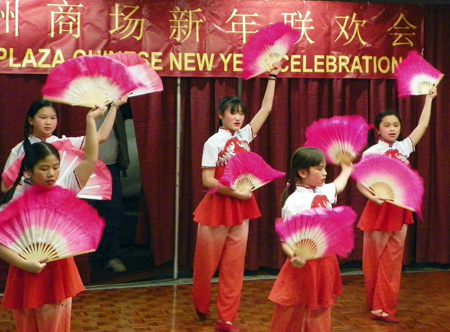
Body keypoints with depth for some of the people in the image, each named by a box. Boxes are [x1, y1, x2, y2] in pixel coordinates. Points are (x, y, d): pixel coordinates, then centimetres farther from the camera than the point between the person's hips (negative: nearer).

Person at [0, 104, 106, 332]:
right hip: (28, 273, -3)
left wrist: (90, 120, -16)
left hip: (59, 272, 3)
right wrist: (23, 263, -22)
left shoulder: (65, 189, -4)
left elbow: (91, 159, -12)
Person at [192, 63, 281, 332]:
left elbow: (266, 109, 5)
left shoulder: (244, 136, 5)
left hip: (241, 207, 5)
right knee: (208, 262, 8)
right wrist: (236, 193, -19)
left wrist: (273, 76, 4)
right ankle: (202, 307, 33)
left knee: (234, 265, 5)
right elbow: (208, 180, -14)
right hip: (217, 206, -5)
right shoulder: (213, 142, -10)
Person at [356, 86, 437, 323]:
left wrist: (429, 99, 14)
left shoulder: (404, 147, 5)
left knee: (393, 259, 5)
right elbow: (360, 182, -7)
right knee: (375, 258, 4)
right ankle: (375, 304, 15)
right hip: (379, 209, -4)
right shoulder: (371, 153, -7)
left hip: (400, 209, 4)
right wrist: (373, 197, -24)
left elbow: (423, 126, 10)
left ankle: (383, 308, 10)